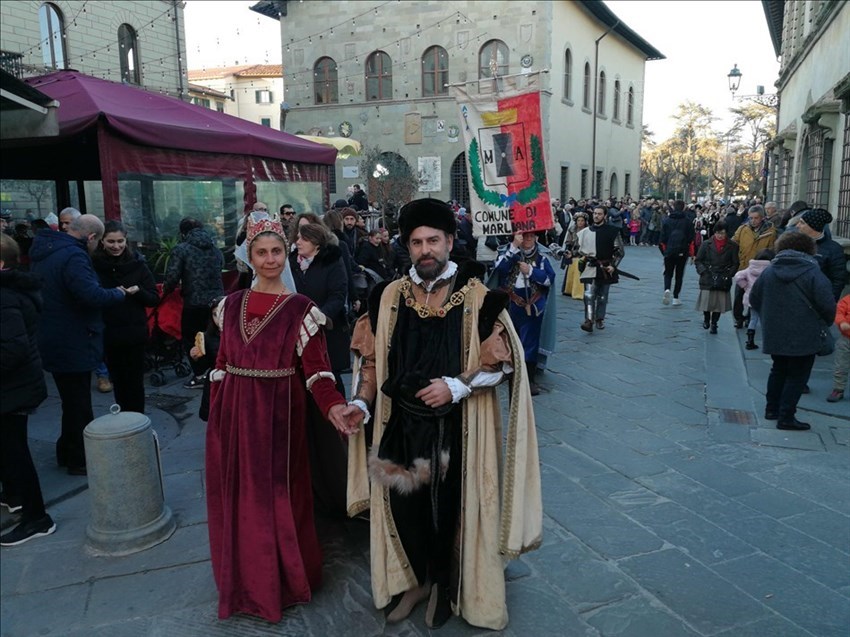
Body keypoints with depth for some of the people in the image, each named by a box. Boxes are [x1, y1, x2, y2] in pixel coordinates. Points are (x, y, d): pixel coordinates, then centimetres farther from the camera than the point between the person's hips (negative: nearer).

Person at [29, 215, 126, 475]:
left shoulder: (46, 251, 9)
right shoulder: (73, 256, -23)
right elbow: (92, 295, -32)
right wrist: (118, 293, -13)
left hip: (55, 342, 10)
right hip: (73, 344, -10)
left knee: (73, 400, 23)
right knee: (78, 403, 4)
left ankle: (68, 451, 36)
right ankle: (79, 460, 17)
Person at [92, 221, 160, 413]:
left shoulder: (137, 264, -3)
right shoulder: (94, 264, -3)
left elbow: (154, 299, -1)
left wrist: (138, 291, -19)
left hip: (134, 333, -1)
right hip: (108, 333, 1)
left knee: (134, 381, 5)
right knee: (118, 381, 14)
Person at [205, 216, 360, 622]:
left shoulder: (301, 309, -7)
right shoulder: (232, 304, 7)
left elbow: (315, 369, -10)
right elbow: (223, 362, 11)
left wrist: (334, 406, -26)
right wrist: (215, 414, 9)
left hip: (277, 416, -4)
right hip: (233, 414, 4)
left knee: (276, 495, 6)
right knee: (238, 497, 12)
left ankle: (282, 581, 26)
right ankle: (245, 581, 32)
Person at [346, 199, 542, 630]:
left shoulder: (477, 297, -9)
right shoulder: (389, 296, 0)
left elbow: (501, 362, -7)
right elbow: (370, 357, 5)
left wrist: (455, 387, -19)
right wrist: (360, 404, -8)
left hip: (458, 426, -2)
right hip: (400, 423, 3)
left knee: (450, 507, 11)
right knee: (403, 504, 14)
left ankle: (445, 583, 38)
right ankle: (414, 578, 41)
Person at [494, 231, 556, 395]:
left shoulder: (541, 258, 2)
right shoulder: (510, 253, 2)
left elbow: (550, 278, -8)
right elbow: (499, 268, -18)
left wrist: (531, 271, -18)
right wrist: (514, 247, -22)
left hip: (532, 307, -1)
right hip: (509, 305, 1)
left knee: (530, 343, 0)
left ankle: (529, 379, 6)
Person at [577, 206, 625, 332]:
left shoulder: (613, 231, -2)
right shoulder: (586, 231, 7)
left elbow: (619, 250, 0)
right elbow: (580, 249, 22)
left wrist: (613, 265, -8)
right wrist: (583, 256, 5)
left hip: (606, 268, -1)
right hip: (590, 268, 1)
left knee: (603, 296, 9)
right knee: (589, 294, -12)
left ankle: (600, 319, 23)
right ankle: (589, 321, -15)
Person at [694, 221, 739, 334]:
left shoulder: (732, 246, 3)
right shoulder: (706, 244, 2)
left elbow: (735, 263, 6)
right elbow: (698, 260, 6)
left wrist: (729, 274, -5)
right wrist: (703, 271, -6)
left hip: (723, 280, 0)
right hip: (708, 279, 0)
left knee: (720, 303, 1)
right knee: (706, 301, -3)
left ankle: (714, 323, 20)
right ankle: (706, 318, 28)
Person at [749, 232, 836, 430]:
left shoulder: (768, 272, 2)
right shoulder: (813, 273, -12)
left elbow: (754, 299, 9)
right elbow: (827, 305, -16)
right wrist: (824, 323, 3)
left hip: (774, 334, 5)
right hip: (803, 337, -5)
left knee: (778, 370, 21)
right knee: (797, 375, 5)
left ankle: (771, 408, 27)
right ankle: (786, 417, 4)